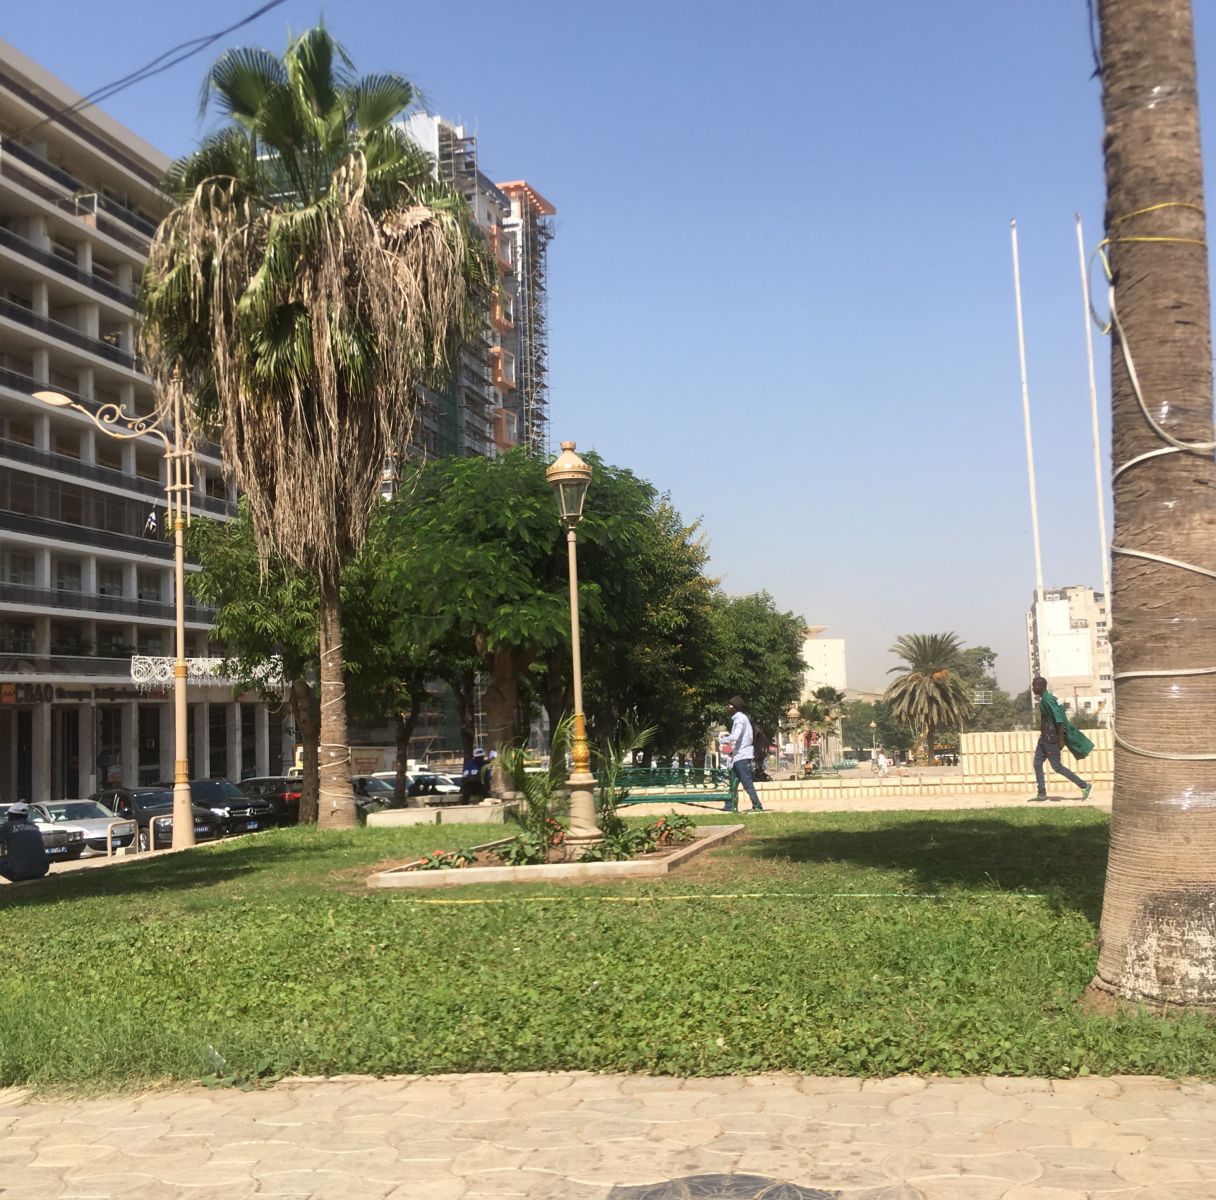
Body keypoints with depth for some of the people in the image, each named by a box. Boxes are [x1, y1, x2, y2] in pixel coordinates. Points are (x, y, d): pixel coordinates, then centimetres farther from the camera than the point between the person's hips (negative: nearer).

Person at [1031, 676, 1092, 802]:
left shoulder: (1048, 700, -19)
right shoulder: (1043, 699, 11)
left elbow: (1059, 719, -23)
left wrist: (1061, 739, -23)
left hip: (1051, 739, -10)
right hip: (1044, 738, 10)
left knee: (1057, 767, -4)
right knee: (1037, 764, 6)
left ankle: (1085, 786, 4)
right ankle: (1041, 793, 9)